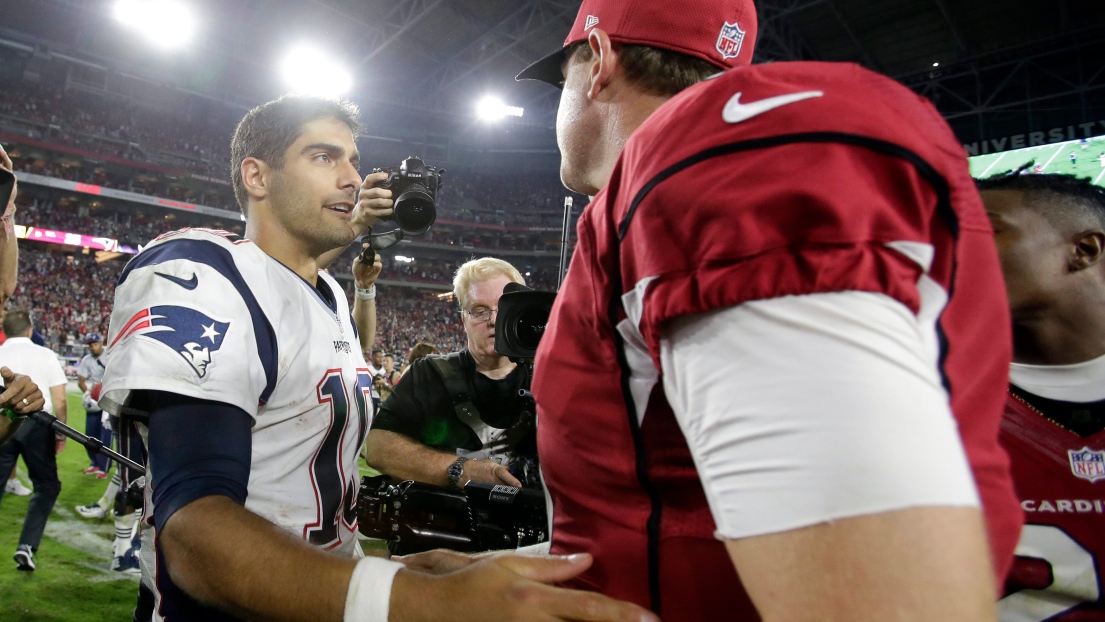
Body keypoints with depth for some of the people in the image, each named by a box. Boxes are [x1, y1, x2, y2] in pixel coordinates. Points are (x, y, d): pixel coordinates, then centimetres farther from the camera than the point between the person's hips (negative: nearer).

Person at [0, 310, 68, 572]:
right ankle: (26, 546, 4)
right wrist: (60, 433, 8)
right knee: (47, 485, 13)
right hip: (36, 424, -1)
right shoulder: (45, 355, 4)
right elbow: (59, 399, -1)